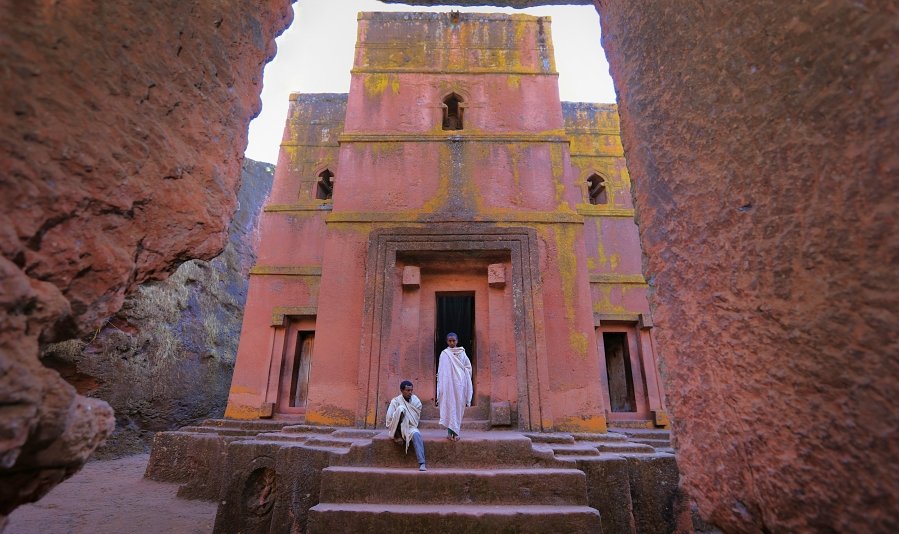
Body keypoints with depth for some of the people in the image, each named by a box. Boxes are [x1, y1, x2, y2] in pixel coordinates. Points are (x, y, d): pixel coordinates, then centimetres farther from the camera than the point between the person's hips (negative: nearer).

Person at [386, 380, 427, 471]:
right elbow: (389, 419, -9)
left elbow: (417, 417, 12)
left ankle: (422, 464, -38)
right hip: (398, 428, -2)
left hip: (410, 427, 2)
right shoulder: (396, 401, -8)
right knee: (401, 408, -30)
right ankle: (397, 436, -20)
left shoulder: (415, 400, 2)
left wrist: (413, 426, 0)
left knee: (416, 434, -36)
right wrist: (396, 432, -13)